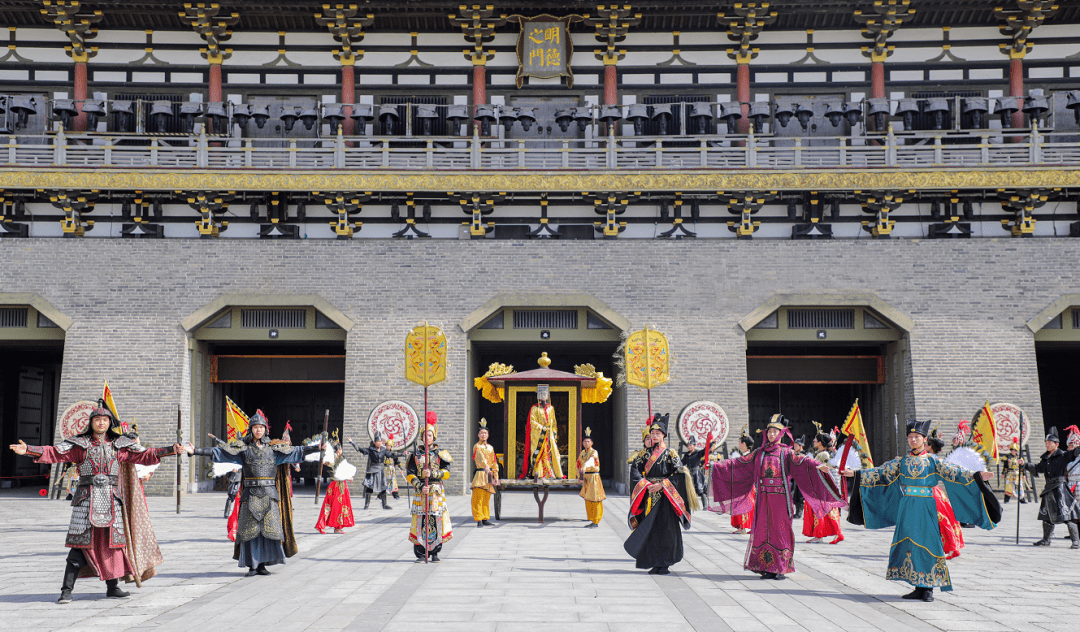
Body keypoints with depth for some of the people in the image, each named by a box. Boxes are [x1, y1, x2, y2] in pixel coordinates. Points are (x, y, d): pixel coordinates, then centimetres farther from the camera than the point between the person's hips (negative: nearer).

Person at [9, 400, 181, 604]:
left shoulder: (119, 445, 10)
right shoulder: (79, 444, 5)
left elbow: (145, 455, 9)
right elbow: (54, 453, -3)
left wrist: (170, 450, -1)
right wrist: (28, 450, -16)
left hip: (112, 499, 3)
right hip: (87, 499, -2)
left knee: (113, 541, 3)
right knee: (81, 544, -7)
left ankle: (113, 587, 15)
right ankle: (67, 590, -1)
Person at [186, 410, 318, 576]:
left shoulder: (273, 447, 9)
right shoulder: (243, 447, 4)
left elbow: (297, 451, 8)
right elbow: (218, 452, 0)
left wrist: (318, 448, 2)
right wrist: (196, 451, -9)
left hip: (269, 494, 1)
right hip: (251, 494, -1)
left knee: (268, 529, -3)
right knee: (250, 529, -3)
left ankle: (262, 564, 7)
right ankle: (252, 565, 5)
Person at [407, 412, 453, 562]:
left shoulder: (440, 454, 6)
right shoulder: (416, 455, 7)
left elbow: (446, 473, -3)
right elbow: (410, 475, 1)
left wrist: (432, 474, -19)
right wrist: (420, 487, -14)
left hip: (437, 492, 0)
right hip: (420, 493, 0)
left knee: (437, 522, -2)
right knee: (420, 522, -3)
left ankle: (435, 553, 9)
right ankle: (421, 554, 5)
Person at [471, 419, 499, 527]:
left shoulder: (490, 448, 17)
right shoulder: (477, 446, -3)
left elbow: (494, 463, 19)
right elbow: (480, 456, -24)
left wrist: (496, 476, 13)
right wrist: (485, 466, -42)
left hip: (489, 475, 6)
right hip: (480, 473, -6)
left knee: (486, 498, 9)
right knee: (478, 497, -10)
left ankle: (485, 518, 14)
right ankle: (479, 519, -10)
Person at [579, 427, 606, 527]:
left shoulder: (594, 452, -11)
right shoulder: (582, 453, 11)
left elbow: (591, 460, -34)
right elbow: (579, 465, 21)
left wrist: (585, 466, -53)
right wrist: (581, 477, 13)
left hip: (594, 477, -7)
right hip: (586, 477, 7)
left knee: (595, 500, -6)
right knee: (588, 500, 9)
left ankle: (596, 522, 0)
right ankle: (592, 520, 17)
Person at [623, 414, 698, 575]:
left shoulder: (670, 454, -3)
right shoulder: (648, 454, 12)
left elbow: (679, 475, -9)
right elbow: (639, 472, 9)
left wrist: (661, 485, -16)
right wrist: (647, 484, -10)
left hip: (665, 497, -5)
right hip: (650, 496, 5)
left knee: (664, 529, -6)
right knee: (651, 530, 4)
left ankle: (664, 564, -1)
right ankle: (656, 563, 11)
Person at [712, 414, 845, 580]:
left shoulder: (786, 453, 2)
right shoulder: (759, 453, 13)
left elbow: (802, 461, -15)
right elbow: (739, 462, 16)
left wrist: (817, 466, -34)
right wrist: (717, 465, 15)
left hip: (780, 497, -3)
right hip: (763, 498, 3)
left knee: (781, 530, -3)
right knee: (763, 530, 1)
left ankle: (781, 568, 3)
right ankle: (767, 568, 8)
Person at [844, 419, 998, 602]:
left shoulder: (932, 461, 1)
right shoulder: (902, 461, 11)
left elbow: (953, 471, -7)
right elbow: (881, 472, 13)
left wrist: (977, 476, -19)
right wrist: (856, 474, 10)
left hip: (925, 508, -4)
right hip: (906, 508, 4)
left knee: (926, 543, -5)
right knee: (908, 544, 3)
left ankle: (928, 588, 3)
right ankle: (918, 588, 11)